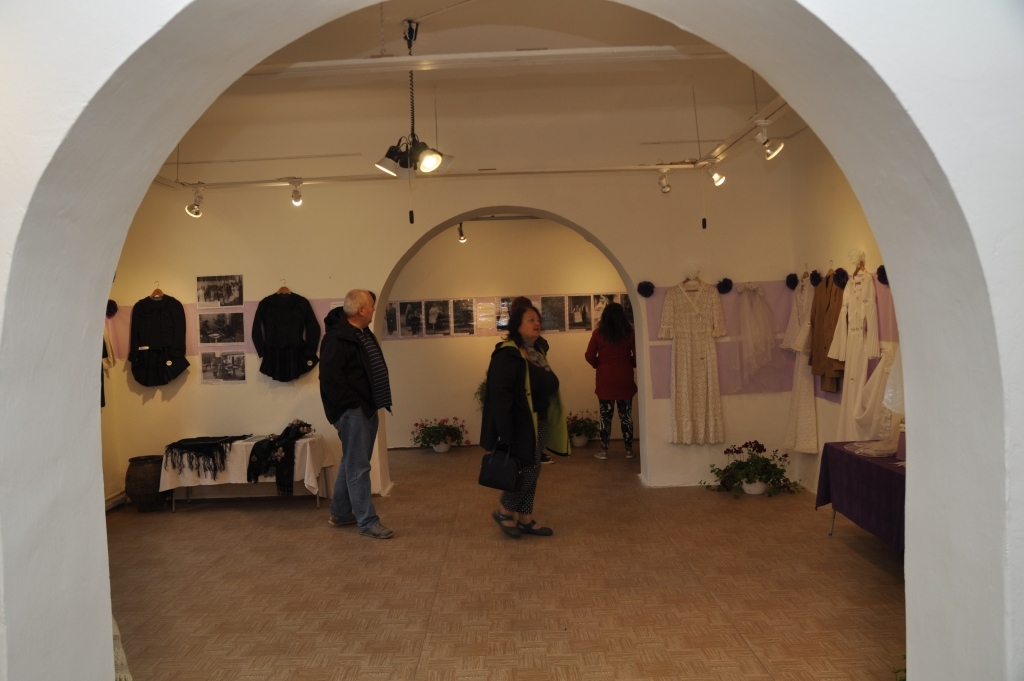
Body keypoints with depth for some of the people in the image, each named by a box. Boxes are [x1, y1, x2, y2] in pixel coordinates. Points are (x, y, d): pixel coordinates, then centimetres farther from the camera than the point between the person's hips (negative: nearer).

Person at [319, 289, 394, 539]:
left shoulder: (364, 334, 14)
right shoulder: (336, 337, -16)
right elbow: (330, 377, -22)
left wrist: (372, 404, 12)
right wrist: (352, 404, -20)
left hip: (367, 409, 10)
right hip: (352, 411, -10)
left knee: (352, 463, 17)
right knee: (358, 467, -4)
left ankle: (340, 513, 29)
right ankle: (368, 522, 2)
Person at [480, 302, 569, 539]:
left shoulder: (536, 353, 11)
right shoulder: (507, 354, -17)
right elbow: (500, 395, -23)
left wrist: (548, 423, 13)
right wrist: (505, 433, -27)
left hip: (538, 422, 9)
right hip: (521, 425, -9)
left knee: (531, 471, 13)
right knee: (528, 470, -4)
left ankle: (525, 519, 23)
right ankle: (504, 512, 16)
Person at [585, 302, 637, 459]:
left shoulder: (598, 333, -5)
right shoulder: (630, 333, -3)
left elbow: (589, 356, -4)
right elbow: (637, 356, -2)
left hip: (605, 381, -1)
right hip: (625, 380, 1)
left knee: (605, 415, 7)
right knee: (626, 415, 9)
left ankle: (604, 450, 10)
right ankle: (629, 449, 14)